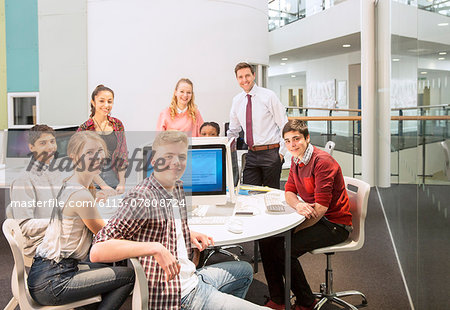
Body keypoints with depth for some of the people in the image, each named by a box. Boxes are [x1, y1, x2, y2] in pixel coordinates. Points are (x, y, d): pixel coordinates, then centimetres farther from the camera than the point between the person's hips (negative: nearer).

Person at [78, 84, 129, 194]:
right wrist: (103, 186, -15)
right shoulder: (84, 129, -5)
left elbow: (122, 156, 5)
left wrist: (121, 183, -5)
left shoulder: (118, 125, 4)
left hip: (115, 181, 3)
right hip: (92, 184, -2)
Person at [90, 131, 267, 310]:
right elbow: (97, 251, -31)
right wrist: (155, 248, -37)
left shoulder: (179, 189, 4)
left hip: (192, 278, 10)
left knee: (245, 270, 31)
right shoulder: (141, 199, -23)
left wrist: (189, 234, 5)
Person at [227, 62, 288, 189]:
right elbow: (233, 130, 19)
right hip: (251, 154, 4)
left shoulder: (268, 96, -6)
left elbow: (284, 126, -5)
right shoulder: (237, 100, 7)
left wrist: (281, 152, -9)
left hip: (271, 153, -4)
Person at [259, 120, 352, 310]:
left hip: (335, 224, -9)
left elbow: (321, 207, -25)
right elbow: (289, 192, 7)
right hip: (313, 217, 9)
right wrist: (298, 205, -19)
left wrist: (293, 231, -22)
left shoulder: (322, 162, -21)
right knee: (266, 240, -5)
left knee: (284, 249, -24)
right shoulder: (296, 160, 7)